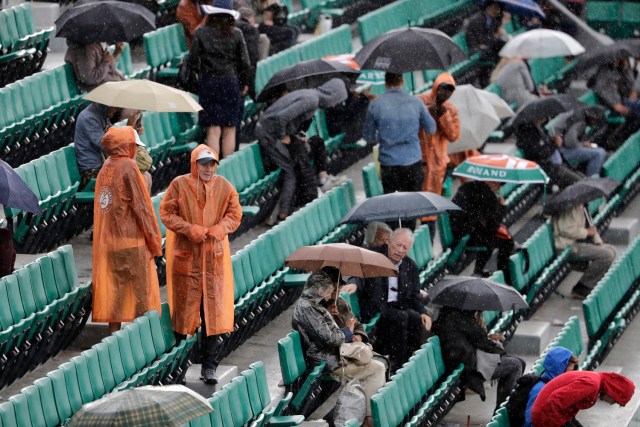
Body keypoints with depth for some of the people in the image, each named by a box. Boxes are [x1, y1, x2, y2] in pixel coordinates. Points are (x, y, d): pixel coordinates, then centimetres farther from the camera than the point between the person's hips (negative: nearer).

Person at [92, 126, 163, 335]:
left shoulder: (105, 169, 11)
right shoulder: (128, 167, -10)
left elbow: (101, 206, 13)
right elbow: (140, 206, -13)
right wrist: (154, 240, -7)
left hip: (108, 241, 7)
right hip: (132, 240, -7)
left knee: (114, 292, 8)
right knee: (140, 293, -2)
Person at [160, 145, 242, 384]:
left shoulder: (224, 187, 4)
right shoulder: (179, 185, -2)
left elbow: (234, 214, 9)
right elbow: (167, 213, -2)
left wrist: (219, 229, -10)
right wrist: (190, 229, -14)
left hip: (214, 256, 1)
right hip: (185, 255, -1)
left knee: (213, 310, -2)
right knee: (184, 305, 6)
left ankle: (209, 366, 2)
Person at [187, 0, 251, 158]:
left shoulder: (201, 33, -5)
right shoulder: (236, 34, -3)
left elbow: (193, 61, -2)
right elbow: (244, 62, 1)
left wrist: (198, 73, 19)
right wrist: (245, 83, 15)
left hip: (208, 82, 0)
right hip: (230, 82, 0)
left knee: (213, 129, 0)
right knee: (229, 130, 8)